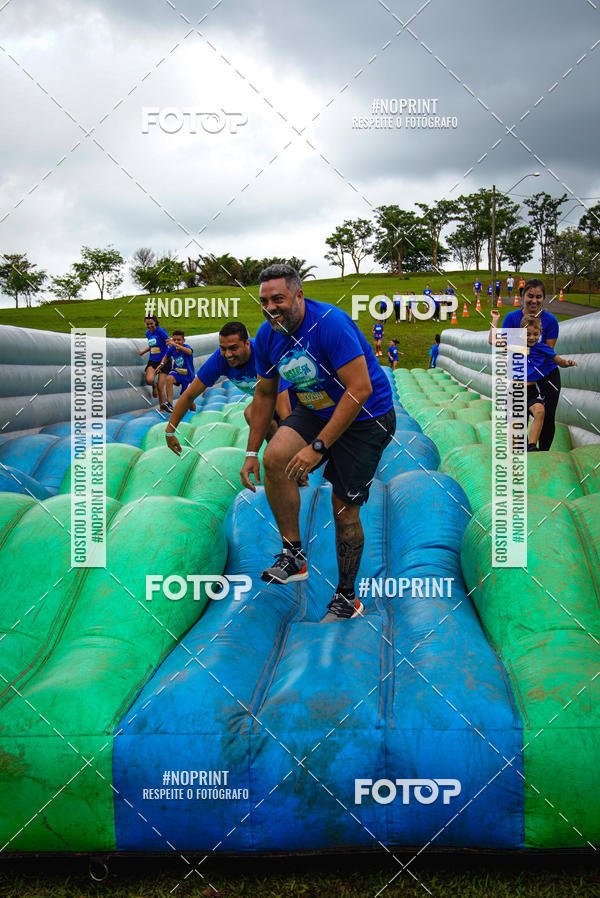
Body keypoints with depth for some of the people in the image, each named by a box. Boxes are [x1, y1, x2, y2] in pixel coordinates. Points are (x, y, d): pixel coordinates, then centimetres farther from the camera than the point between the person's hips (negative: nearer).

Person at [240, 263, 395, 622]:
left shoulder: (330, 323, -27)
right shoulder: (267, 335, -5)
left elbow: (360, 389, -31)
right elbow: (265, 393, 10)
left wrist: (318, 447, -33)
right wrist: (252, 453, 7)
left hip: (367, 418, -6)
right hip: (317, 410, 6)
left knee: (345, 508, -4)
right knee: (274, 458, -22)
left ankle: (347, 598, 16)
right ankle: (293, 555, -7)